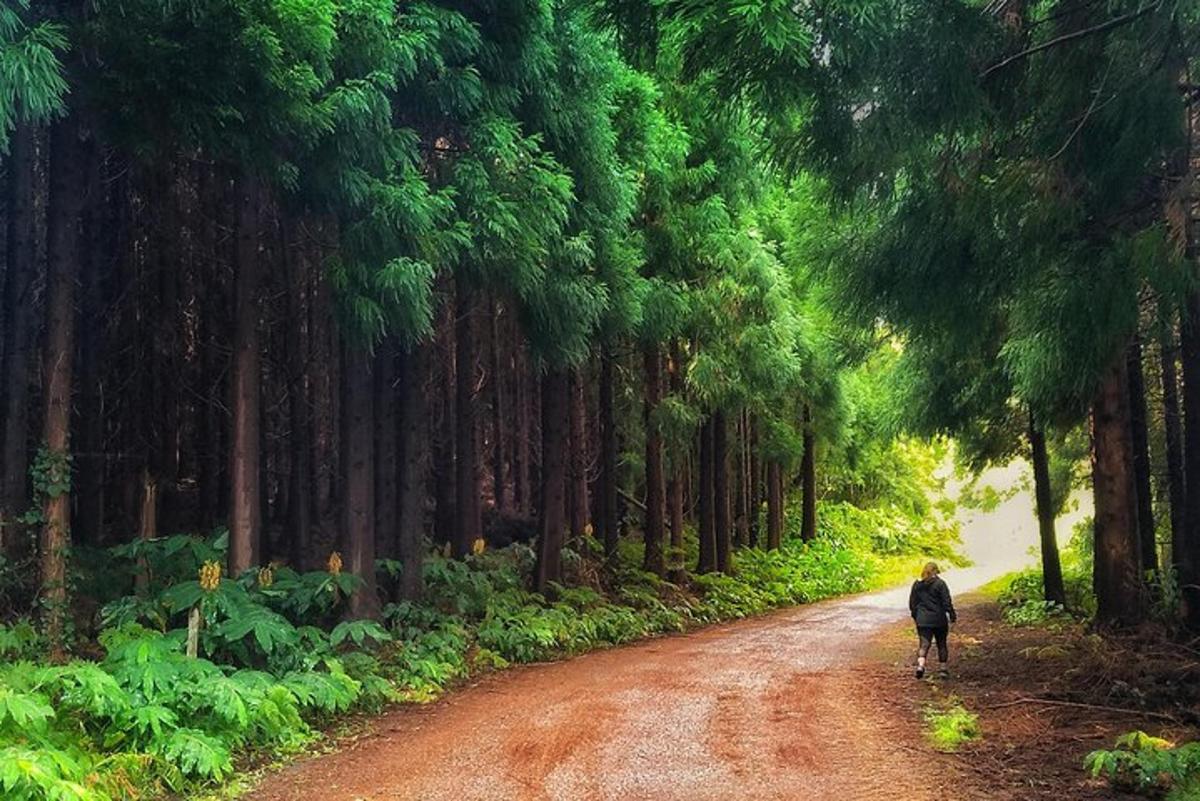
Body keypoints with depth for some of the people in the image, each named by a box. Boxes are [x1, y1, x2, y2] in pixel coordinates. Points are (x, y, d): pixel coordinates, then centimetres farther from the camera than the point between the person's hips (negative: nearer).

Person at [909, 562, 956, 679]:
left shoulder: (917, 584, 5)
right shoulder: (940, 584, -7)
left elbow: (912, 603, 10)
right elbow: (947, 602, -8)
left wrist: (915, 616, 22)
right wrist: (953, 616, 2)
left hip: (922, 620, 2)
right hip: (939, 620, -2)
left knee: (924, 644, -1)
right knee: (942, 644, 14)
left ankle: (920, 665, -24)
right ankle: (942, 668, 17)